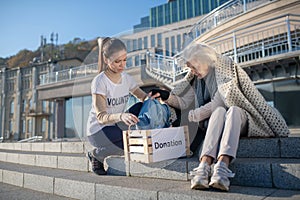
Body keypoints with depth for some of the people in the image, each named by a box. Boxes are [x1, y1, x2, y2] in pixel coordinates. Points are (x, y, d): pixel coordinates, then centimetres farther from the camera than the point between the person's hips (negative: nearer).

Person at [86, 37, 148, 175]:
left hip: (116, 126, 7)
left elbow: (142, 97, 5)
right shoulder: (99, 82, -19)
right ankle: (96, 154, 0)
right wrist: (121, 116, -44)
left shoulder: (126, 78, 1)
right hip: (98, 130, -7)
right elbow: (101, 117, -24)